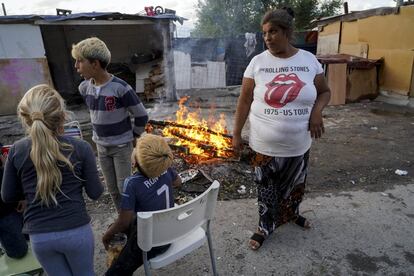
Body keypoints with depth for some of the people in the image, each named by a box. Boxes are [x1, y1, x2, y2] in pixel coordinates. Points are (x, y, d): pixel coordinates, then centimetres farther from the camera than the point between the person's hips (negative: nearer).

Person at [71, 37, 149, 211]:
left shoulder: (120, 87, -22)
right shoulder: (85, 88, -3)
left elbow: (142, 115, -14)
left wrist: (133, 137, -4)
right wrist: (100, 134, 15)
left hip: (122, 146, -5)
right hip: (101, 146, 6)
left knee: (124, 187, 3)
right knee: (112, 189, 15)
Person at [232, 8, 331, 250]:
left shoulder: (309, 60, -2)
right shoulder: (258, 62, -7)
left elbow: (325, 92, 9)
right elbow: (244, 101, -3)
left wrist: (317, 110, -13)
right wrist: (236, 134, -3)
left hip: (299, 144, 2)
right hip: (265, 145, -2)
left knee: (295, 184, 23)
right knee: (267, 188, 12)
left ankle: (292, 214, 53)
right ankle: (266, 227, 36)